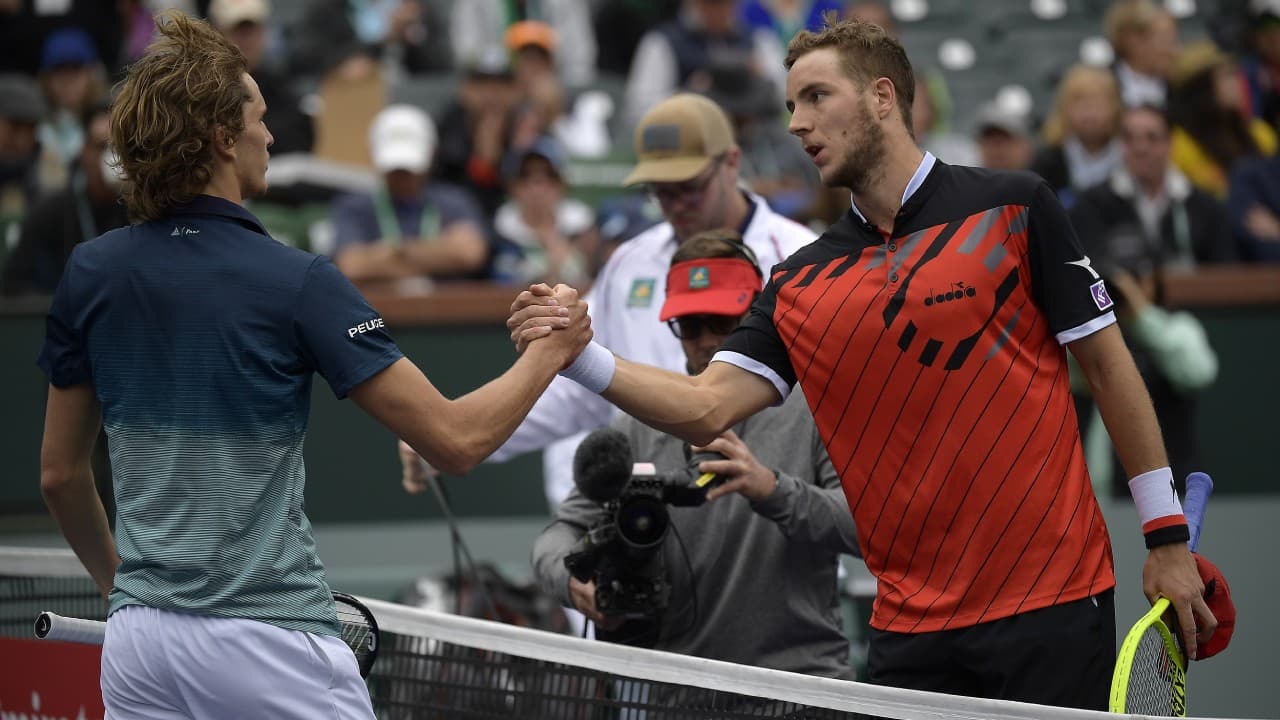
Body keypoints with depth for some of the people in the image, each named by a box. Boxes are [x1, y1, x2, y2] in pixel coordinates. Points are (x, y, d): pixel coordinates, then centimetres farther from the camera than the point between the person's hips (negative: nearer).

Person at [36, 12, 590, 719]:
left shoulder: (90, 274, 4)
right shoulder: (295, 283, -11)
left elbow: (60, 473, 13)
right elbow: (456, 438, -11)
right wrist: (549, 350, 5)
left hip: (135, 638, 5)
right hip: (268, 641, -5)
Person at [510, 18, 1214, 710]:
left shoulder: (1013, 207, -1)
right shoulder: (799, 286, 8)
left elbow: (1107, 364, 2)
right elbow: (706, 408, -1)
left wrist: (1167, 537, 0)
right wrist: (581, 355, -17)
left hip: (1050, 604, -4)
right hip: (912, 624, 4)